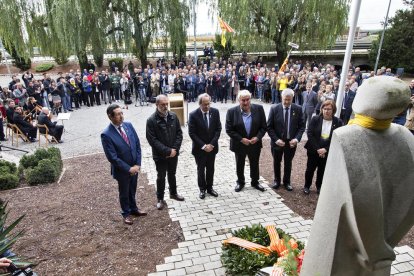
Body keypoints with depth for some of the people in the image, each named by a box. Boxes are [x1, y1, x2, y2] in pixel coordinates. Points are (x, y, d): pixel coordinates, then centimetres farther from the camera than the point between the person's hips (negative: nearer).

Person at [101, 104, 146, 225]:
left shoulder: (128, 125, -6)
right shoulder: (106, 135, -23)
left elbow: (137, 145, -2)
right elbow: (112, 157, -21)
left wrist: (137, 164, -9)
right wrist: (128, 169, -18)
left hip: (135, 167, 5)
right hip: (122, 170, -4)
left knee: (132, 190, 24)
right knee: (124, 193, 18)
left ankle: (134, 209, 47)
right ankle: (126, 213, 41)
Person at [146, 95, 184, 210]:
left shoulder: (173, 116, -4)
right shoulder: (151, 120, -16)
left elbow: (179, 133, 0)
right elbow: (152, 140, -18)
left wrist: (174, 149, -11)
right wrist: (167, 151, -20)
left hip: (173, 153, 4)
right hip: (160, 155, -4)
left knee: (172, 174, 21)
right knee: (161, 177, 11)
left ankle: (173, 193, 42)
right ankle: (160, 199, 28)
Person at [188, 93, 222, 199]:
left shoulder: (215, 112, -6)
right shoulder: (193, 115, -15)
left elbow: (218, 129, -3)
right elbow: (192, 133, -13)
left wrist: (212, 144, -12)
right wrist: (203, 146, -16)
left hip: (212, 147, 3)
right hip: (199, 148, -3)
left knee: (210, 169, 15)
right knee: (201, 169, 12)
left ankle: (209, 188, 32)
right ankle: (202, 189, 29)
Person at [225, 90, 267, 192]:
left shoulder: (259, 109, -9)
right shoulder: (232, 112, -14)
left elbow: (263, 126, -3)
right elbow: (229, 130, -13)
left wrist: (257, 137, -17)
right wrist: (241, 139, -19)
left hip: (255, 144, 2)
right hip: (239, 144, -1)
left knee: (255, 164, 19)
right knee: (239, 165, 17)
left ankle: (255, 182, 41)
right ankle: (240, 182, 39)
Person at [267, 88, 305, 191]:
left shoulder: (298, 109, -7)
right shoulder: (274, 109, -12)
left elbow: (302, 126, -2)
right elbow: (269, 127, -8)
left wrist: (297, 138, -16)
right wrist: (276, 139, -18)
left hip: (291, 142, 1)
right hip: (277, 142, -1)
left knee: (288, 163, 16)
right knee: (276, 162, 17)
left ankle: (287, 182, 35)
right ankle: (277, 180, 38)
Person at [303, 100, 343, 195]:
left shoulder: (338, 122, -7)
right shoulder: (315, 119, -7)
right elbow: (310, 134, -10)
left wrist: (325, 149, -16)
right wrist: (317, 149, -16)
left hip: (327, 152, 0)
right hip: (313, 150, 0)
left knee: (322, 170, 14)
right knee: (310, 169, 10)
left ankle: (319, 186, 35)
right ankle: (307, 186, 29)